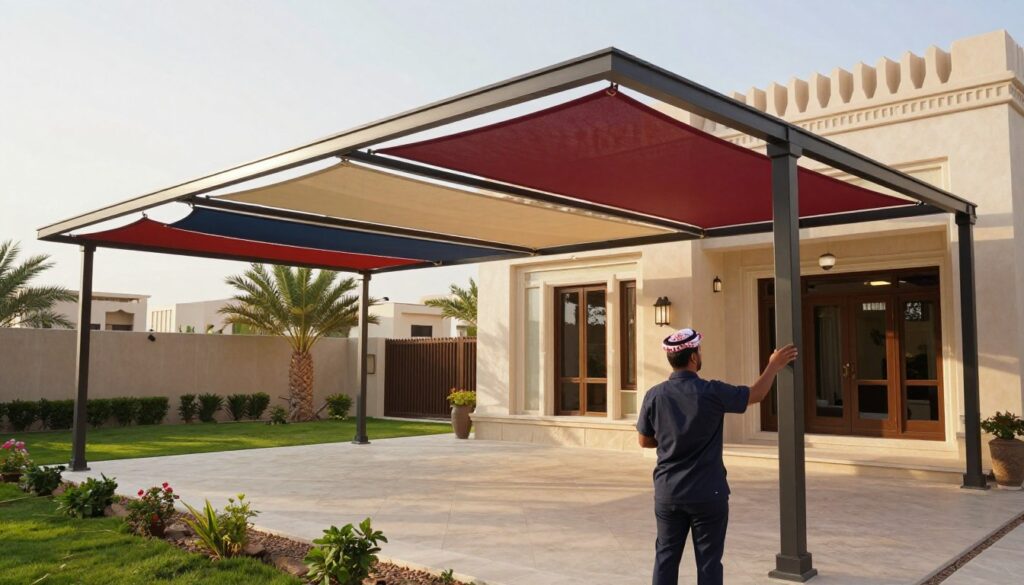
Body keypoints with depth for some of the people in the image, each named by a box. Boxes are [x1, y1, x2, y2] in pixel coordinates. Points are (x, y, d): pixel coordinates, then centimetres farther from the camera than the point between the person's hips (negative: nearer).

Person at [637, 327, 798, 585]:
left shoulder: (654, 396, -7)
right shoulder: (711, 392, -14)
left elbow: (645, 441, 4)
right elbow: (755, 394, 2)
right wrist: (774, 365, 16)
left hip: (668, 493, 3)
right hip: (707, 494, -3)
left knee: (666, 556, 13)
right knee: (708, 561, 8)